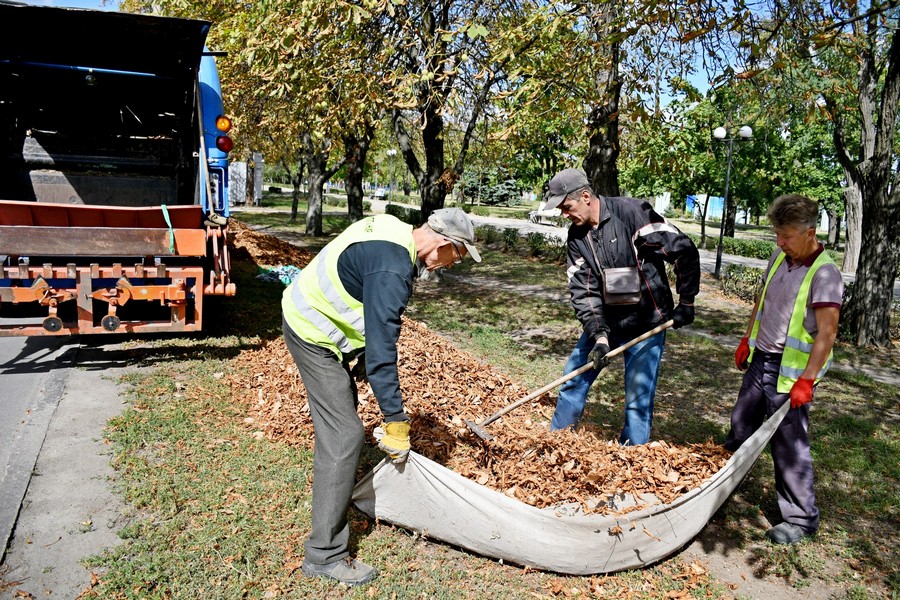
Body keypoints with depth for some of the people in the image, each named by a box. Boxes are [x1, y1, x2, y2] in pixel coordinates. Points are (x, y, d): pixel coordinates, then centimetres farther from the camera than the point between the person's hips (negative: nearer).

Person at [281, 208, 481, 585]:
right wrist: (396, 421, -22)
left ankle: (335, 486, 50)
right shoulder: (393, 270, -31)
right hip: (313, 336, -10)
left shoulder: (393, 229, -1)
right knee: (344, 435, -10)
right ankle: (325, 554, -1)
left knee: (340, 410, 26)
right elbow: (381, 351, -29)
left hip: (307, 312, 11)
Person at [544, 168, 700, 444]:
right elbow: (583, 290, -5)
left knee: (638, 401, -2)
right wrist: (598, 336, -17)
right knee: (574, 380, 12)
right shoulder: (577, 237, -1)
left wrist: (686, 302, -10)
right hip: (603, 324, 6)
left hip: (646, 326, -6)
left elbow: (684, 252, -15)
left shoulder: (633, 213, -19)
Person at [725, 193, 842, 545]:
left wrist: (806, 380, -24)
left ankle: (801, 519, 15)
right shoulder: (779, 258, 4)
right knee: (740, 428, 18)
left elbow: (827, 334, -21)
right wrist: (747, 340, 20)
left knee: (789, 444, -1)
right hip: (759, 360, 7)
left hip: (791, 372, -7)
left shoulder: (824, 274, -18)